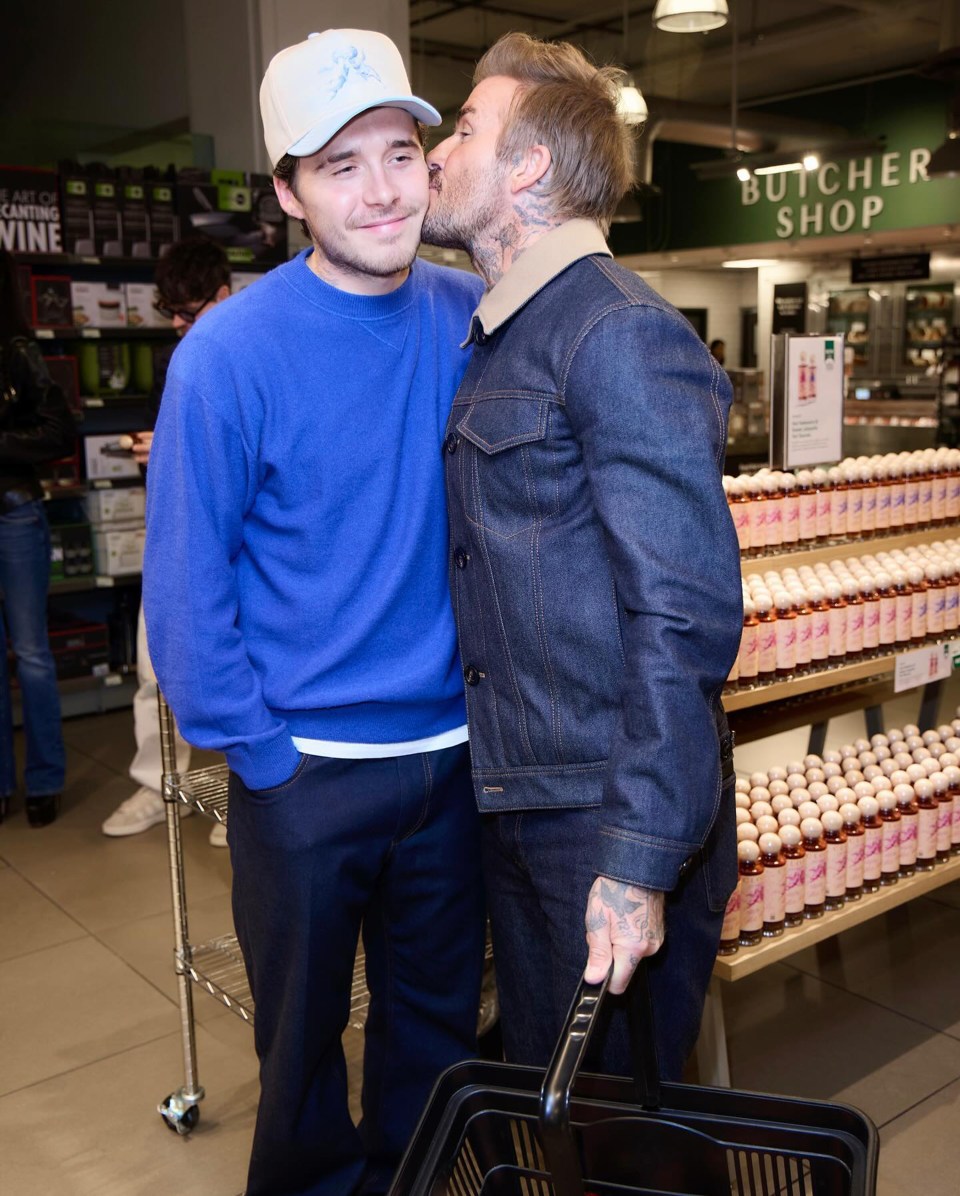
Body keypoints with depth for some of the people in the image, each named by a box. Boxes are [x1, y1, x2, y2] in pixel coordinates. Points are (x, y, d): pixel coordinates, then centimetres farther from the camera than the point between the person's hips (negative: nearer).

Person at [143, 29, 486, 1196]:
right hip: (305, 768, -3)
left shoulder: (475, 320, -4)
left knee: (437, 1014, 22)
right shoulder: (232, 352, -15)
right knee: (304, 1028, 18)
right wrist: (260, 753, -11)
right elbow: (184, 584, -11)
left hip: (452, 753, 4)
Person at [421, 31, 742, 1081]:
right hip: (511, 798, 8)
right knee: (536, 1084, 24)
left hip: (611, 819, -8)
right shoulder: (495, 340, 11)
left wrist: (641, 857, -24)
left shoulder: (622, 334, -17)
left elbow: (685, 612, -23)